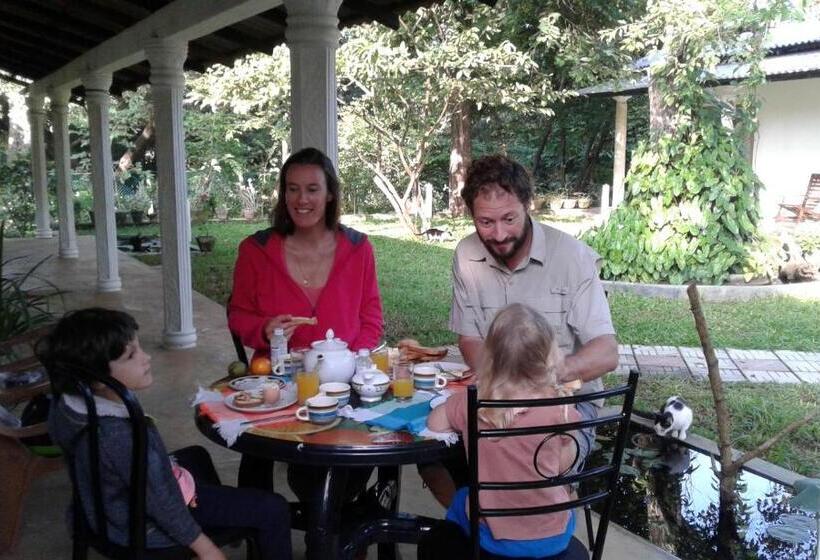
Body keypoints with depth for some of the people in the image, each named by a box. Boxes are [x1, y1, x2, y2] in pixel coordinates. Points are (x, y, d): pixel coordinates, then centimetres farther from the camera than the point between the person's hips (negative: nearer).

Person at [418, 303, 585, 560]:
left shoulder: (472, 401, -17)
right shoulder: (559, 407, -20)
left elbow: (434, 423, 2)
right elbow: (564, 466, -5)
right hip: (554, 538, 0)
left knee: (460, 499, 33)